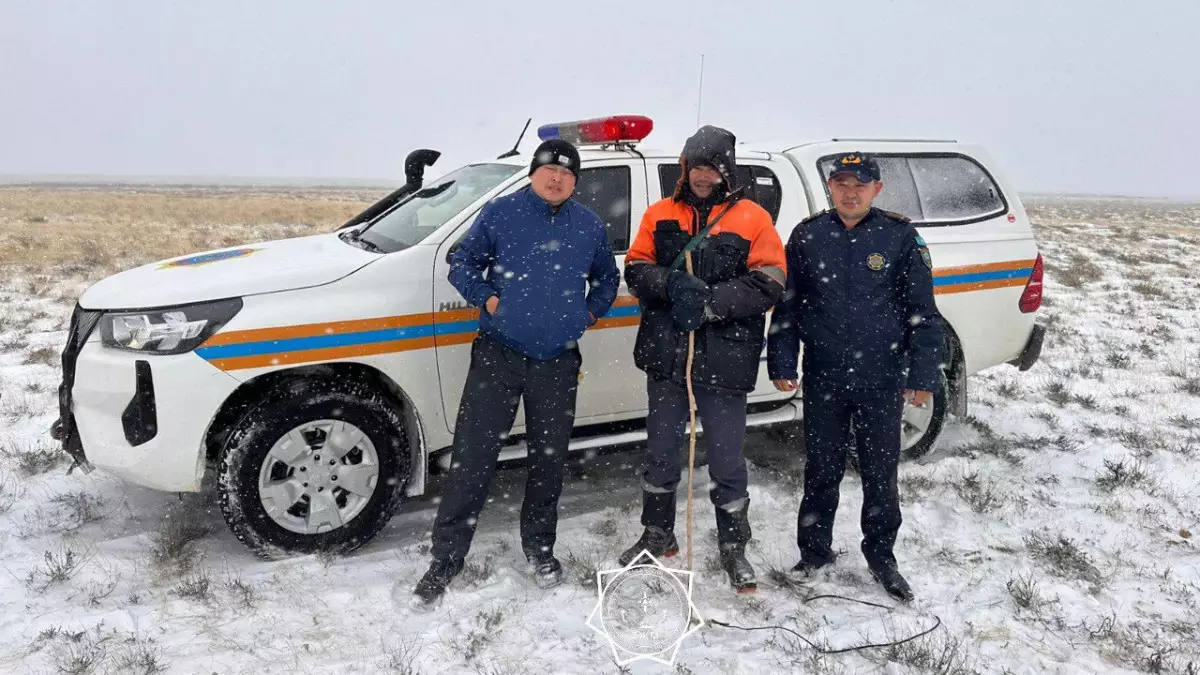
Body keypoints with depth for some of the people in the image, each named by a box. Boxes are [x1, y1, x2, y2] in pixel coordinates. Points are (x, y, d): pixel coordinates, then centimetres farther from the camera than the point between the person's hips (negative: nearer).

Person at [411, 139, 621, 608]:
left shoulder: (590, 227, 10)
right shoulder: (500, 213, 1)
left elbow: (608, 278, 23)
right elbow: (461, 262, 7)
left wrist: (589, 312, 8)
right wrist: (487, 299, -8)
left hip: (558, 363, 3)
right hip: (498, 357, -3)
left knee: (549, 459, 13)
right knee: (472, 458, -4)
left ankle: (539, 547, 32)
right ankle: (445, 559, 6)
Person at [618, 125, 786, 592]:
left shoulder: (752, 219, -1)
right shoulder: (660, 215, 9)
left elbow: (769, 281, -9)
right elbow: (636, 268, 5)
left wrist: (710, 302, -19)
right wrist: (670, 282, -17)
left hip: (725, 359, -3)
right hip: (666, 355, 3)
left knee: (727, 459, 6)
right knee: (661, 452, 15)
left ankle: (734, 548, 23)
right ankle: (658, 536, 34)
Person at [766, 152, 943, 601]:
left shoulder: (900, 237, -2)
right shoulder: (807, 236, 2)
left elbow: (923, 313, -1)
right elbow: (786, 306, 7)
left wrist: (923, 376, -5)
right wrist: (782, 364, 2)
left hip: (882, 382, -1)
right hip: (823, 381, 1)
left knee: (880, 475, 10)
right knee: (822, 471, 12)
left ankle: (881, 558, 27)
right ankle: (815, 552, 28)